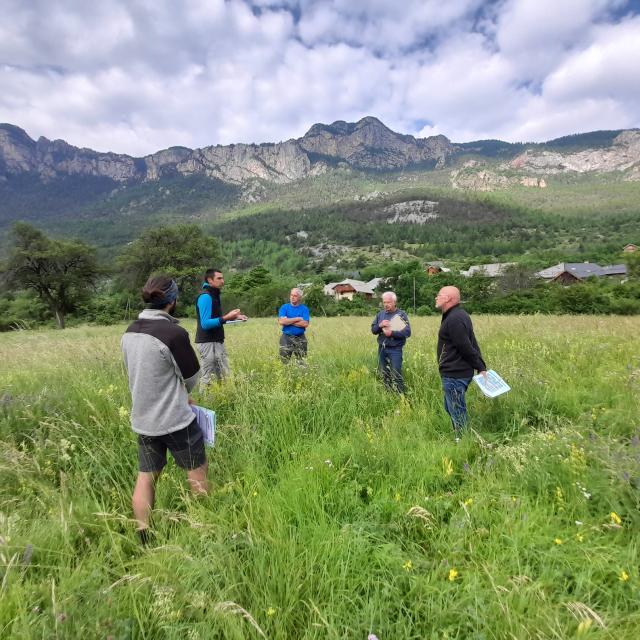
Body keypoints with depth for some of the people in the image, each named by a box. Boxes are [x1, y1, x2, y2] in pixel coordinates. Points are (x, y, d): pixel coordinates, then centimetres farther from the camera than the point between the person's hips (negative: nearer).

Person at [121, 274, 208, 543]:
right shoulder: (174, 333, -24)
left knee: (145, 477, 16)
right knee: (197, 472, 13)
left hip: (142, 419, 6)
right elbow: (192, 377, -11)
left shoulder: (129, 332, 0)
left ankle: (144, 539, 26)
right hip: (175, 420, -6)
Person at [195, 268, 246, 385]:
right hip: (208, 343, -10)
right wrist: (226, 318, -29)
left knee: (224, 375, 11)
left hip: (217, 341, 10)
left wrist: (232, 317, 10)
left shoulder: (214, 295, 16)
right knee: (207, 377, -5)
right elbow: (205, 323, -22)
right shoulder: (205, 297, -15)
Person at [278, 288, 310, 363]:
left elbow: (305, 324, -13)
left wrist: (289, 321, -12)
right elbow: (281, 321, -14)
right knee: (284, 361, 2)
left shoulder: (304, 308, 2)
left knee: (302, 362, 8)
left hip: (300, 338, 1)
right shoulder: (284, 307, 2)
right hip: (286, 337, 0)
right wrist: (297, 319, -12)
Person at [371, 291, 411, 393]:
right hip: (382, 349, 5)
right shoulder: (380, 314, 9)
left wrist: (392, 333, -21)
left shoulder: (401, 314, -5)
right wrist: (380, 325, -12)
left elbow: (407, 332, -12)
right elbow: (373, 330, 8)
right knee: (384, 374, 14)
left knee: (396, 375, -5)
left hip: (395, 349, -5)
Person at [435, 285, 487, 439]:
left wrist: (480, 367, -12)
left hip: (454, 375, -10)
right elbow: (471, 344, 12)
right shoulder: (458, 315, 12)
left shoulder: (454, 319, -22)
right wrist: (481, 367, 11)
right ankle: (460, 436, 33)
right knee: (451, 408, 21)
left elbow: (466, 347, -22)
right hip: (455, 373, 10)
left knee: (457, 412, 2)